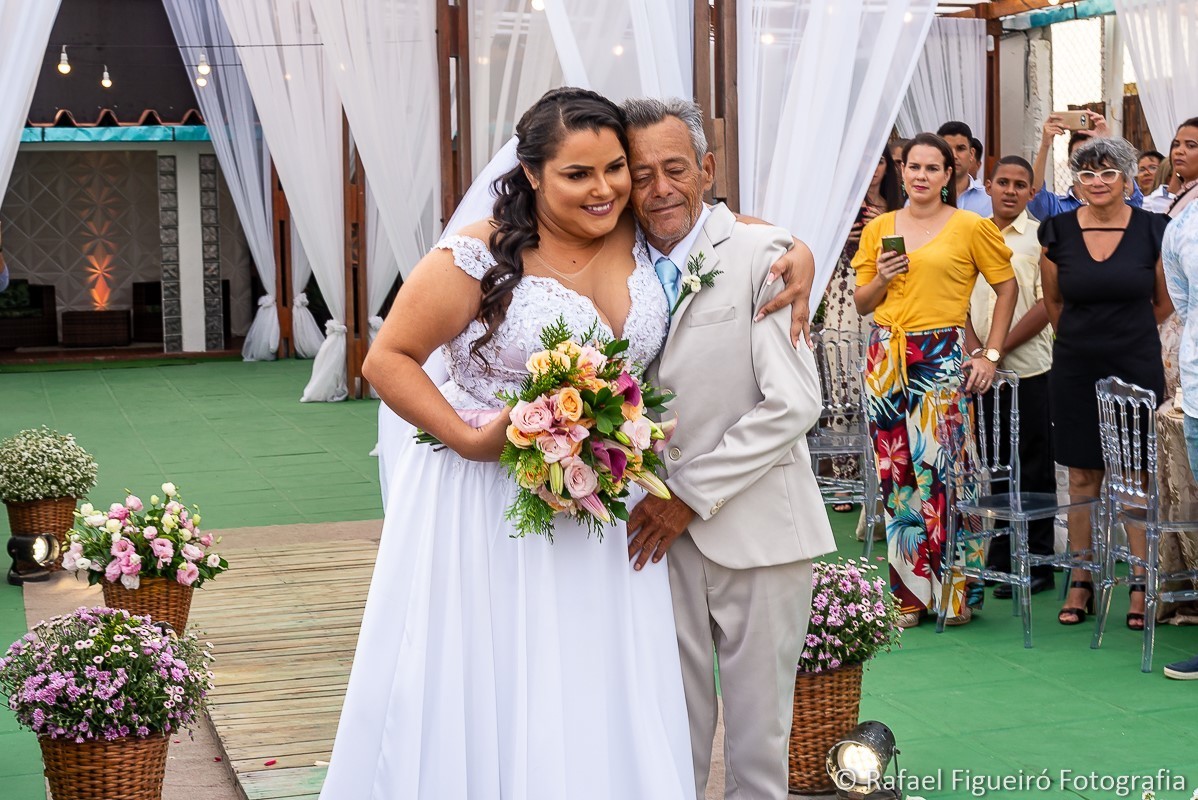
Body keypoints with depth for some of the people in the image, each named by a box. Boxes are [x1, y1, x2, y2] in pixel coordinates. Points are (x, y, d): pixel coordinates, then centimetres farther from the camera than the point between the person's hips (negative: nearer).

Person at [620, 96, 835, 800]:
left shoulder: (761, 253, -8)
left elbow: (794, 404, -14)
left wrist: (692, 494, -12)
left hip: (755, 529, -3)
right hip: (661, 532, 4)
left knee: (759, 742, 8)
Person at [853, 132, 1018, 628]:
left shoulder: (971, 227, 1)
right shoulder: (879, 229, 12)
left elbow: (1007, 287, 4)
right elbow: (862, 304, 17)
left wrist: (991, 353, -2)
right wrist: (882, 278, -4)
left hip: (942, 358, -4)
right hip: (887, 357, 4)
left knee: (942, 471, -8)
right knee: (896, 475, 3)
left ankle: (952, 592, 4)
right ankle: (909, 593, 11)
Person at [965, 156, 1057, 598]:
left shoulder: (1040, 238, -2)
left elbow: (1047, 304, -9)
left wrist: (998, 350, -13)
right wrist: (974, 349, -4)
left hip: (1027, 367, -5)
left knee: (1033, 469, 0)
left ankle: (1035, 565, 7)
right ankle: (999, 557, 19)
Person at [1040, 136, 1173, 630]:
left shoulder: (1153, 230, -3)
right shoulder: (1057, 232, 1)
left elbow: (1165, 302, 9)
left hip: (1136, 367, -1)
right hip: (1076, 368, 2)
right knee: (1082, 477, 6)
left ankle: (1141, 587, 7)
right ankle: (1080, 584, 14)